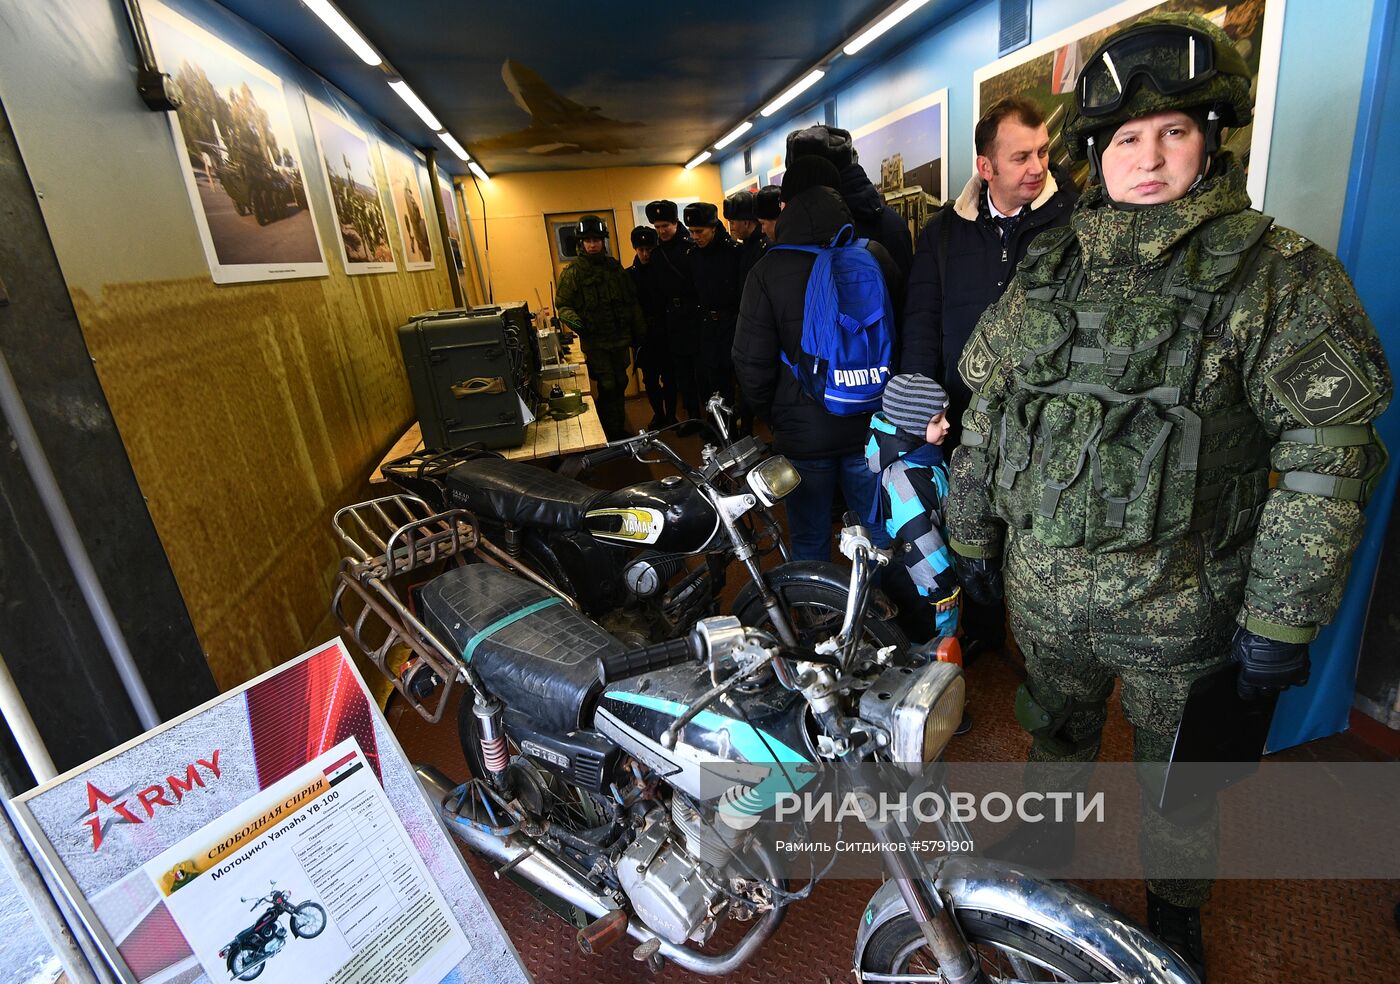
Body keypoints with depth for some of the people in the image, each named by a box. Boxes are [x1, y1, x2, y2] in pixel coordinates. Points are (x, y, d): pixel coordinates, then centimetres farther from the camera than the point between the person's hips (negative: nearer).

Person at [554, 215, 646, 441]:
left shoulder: (615, 267, 8)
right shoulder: (573, 272, -4)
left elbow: (632, 302, 13)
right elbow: (563, 305, -3)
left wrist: (640, 333, 12)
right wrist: (572, 319, -24)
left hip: (620, 338, 4)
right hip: (595, 341, -4)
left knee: (620, 384, 12)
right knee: (607, 387, -4)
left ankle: (620, 429, 26)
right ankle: (611, 434, 9)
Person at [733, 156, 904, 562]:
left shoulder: (767, 270, -11)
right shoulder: (874, 256, -5)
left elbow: (752, 362, -10)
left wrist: (771, 414, 7)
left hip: (803, 433, -2)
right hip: (871, 428, 3)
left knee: (810, 543, 14)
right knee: (881, 536, 17)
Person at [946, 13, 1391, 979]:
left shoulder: (1278, 273, -8)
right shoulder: (1047, 267, 4)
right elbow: (985, 408, 6)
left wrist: (1282, 619, -14)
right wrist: (972, 531, 7)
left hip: (1180, 600, -2)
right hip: (1042, 583, 3)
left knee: (1178, 771, 19)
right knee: (1054, 729, 25)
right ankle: (1046, 836, 53)